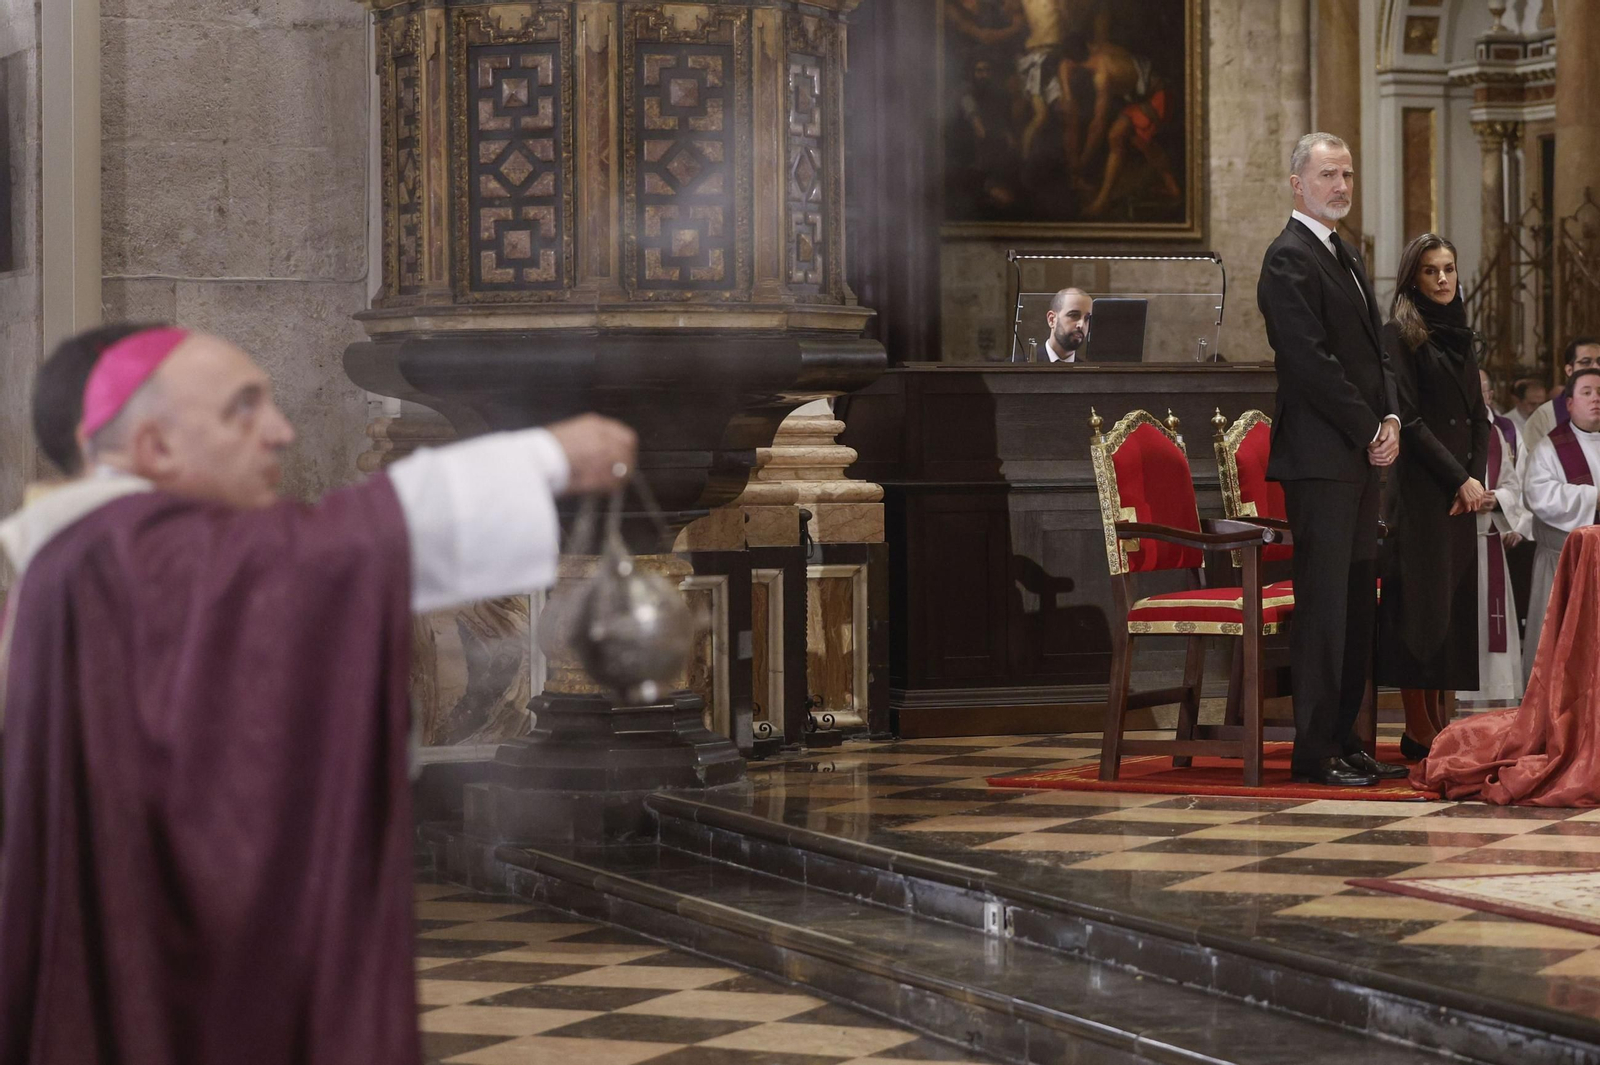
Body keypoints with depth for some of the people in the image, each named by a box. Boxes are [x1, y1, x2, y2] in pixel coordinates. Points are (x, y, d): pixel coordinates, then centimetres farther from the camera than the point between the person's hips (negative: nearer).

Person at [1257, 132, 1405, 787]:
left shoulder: (1347, 259, 20)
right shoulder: (1290, 259, -9)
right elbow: (1312, 362, -16)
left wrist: (1391, 419, 3)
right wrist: (1370, 431, -12)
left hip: (1360, 459, 9)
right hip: (1320, 456, -9)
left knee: (1357, 604, 10)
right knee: (1323, 604, -8)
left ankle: (1344, 740, 16)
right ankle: (1315, 752, -4)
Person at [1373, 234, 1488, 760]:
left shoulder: (1459, 336, 17)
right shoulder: (1400, 334, -4)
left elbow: (1478, 417, 15)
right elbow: (1408, 418, -10)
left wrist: (1477, 479, 0)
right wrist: (1458, 477, -14)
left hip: (1463, 486, 7)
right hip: (1419, 487, -7)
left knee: (1458, 603, 4)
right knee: (1421, 602, -7)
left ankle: (1444, 724, 8)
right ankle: (1419, 732, -5)